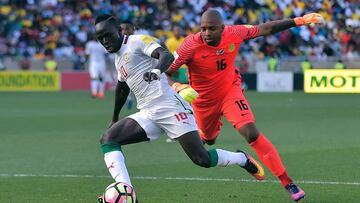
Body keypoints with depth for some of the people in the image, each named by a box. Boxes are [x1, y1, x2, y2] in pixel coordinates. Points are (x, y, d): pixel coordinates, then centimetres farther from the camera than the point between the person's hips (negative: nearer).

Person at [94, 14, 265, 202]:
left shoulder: (138, 41, -6)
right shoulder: (118, 57, 18)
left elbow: (167, 56, -24)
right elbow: (122, 88, 36)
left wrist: (156, 70, -46)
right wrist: (115, 119, 44)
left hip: (170, 108, -8)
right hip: (147, 115, 8)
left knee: (202, 159, -10)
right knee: (107, 140, -12)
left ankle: (242, 159, 20)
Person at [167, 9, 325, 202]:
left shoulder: (234, 34, -23)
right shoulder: (191, 46, -31)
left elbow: (264, 29, -7)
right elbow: (164, 72, -27)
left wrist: (299, 21, -8)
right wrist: (176, 87, -49)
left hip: (230, 91, 0)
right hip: (204, 100, 0)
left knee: (252, 134, -19)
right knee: (208, 139, 24)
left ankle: (287, 181, -15)